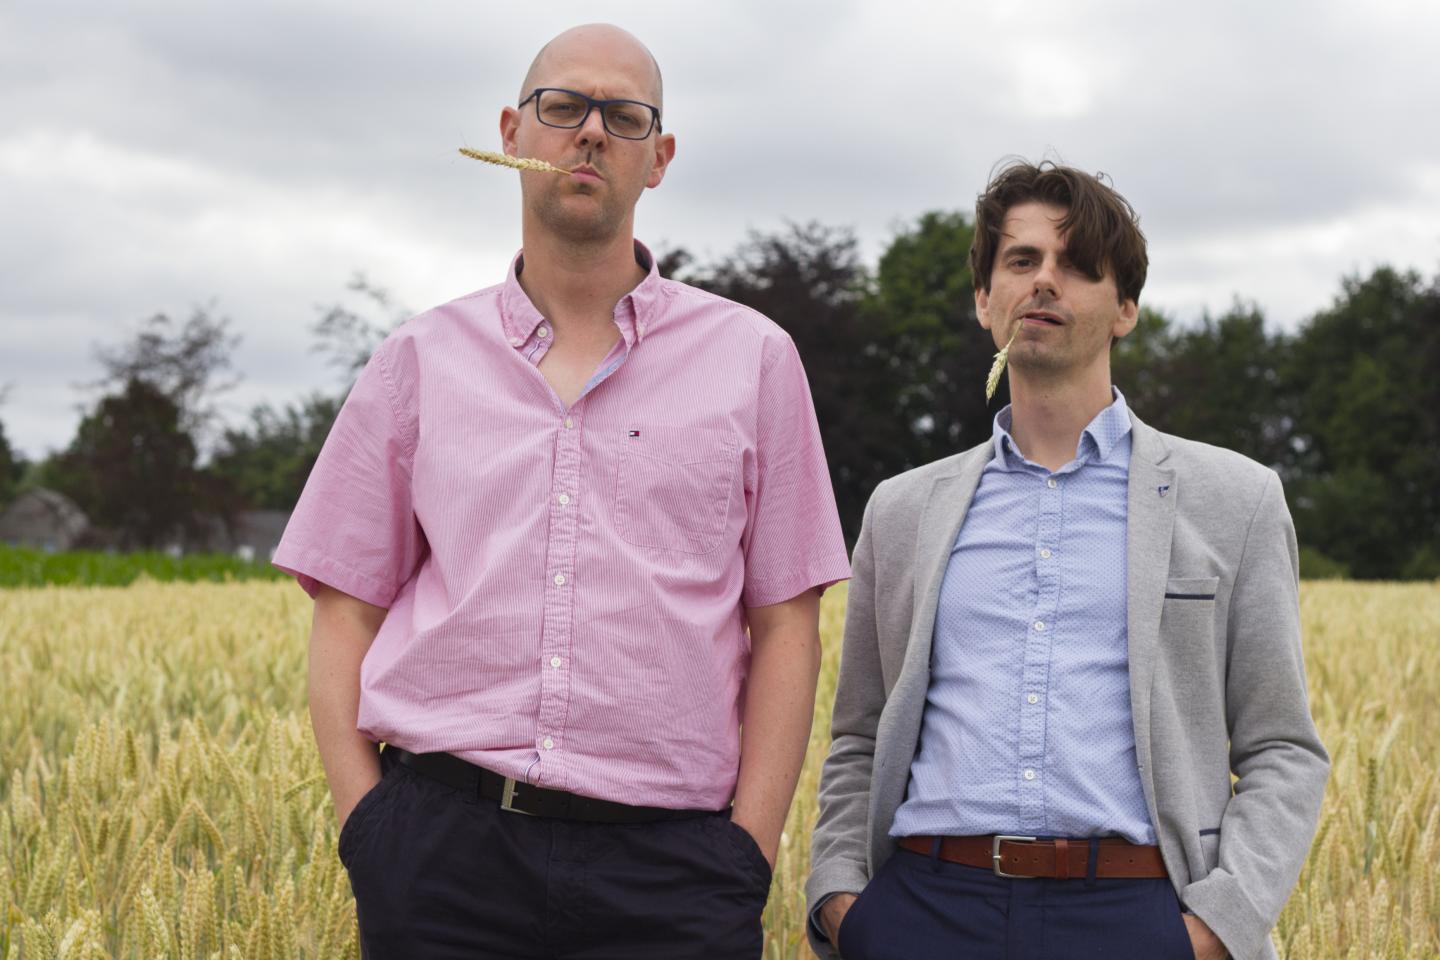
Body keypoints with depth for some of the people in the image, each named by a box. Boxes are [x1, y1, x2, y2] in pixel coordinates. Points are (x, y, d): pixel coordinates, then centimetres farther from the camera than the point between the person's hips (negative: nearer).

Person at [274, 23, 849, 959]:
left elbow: (785, 627, 6)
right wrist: (367, 822, -1)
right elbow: (346, 613, 12)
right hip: (446, 841, 1)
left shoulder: (752, 360, 9)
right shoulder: (420, 360, 12)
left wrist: (748, 855, -2)